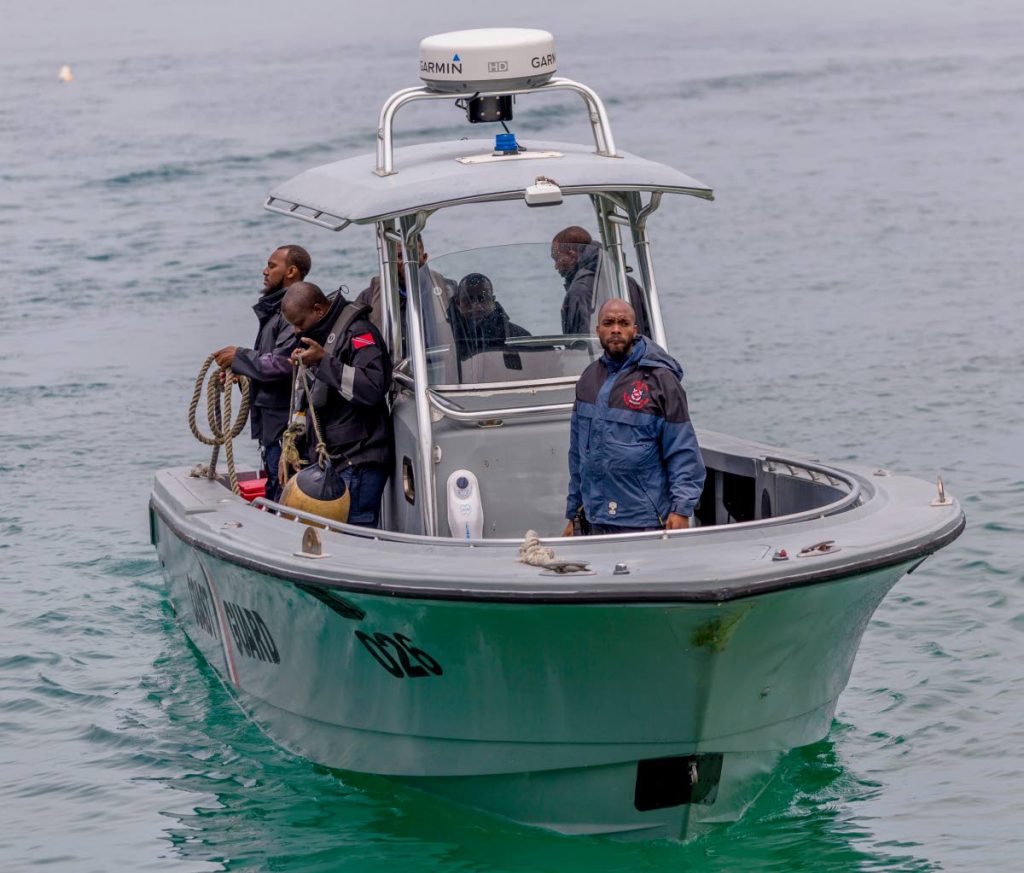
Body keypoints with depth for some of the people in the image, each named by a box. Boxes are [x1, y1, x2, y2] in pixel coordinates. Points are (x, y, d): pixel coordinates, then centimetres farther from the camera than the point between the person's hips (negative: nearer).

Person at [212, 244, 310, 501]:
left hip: (285, 426, -11)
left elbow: (282, 364, -24)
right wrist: (239, 372, 8)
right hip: (272, 425, 11)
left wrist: (239, 357, -11)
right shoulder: (276, 310, 19)